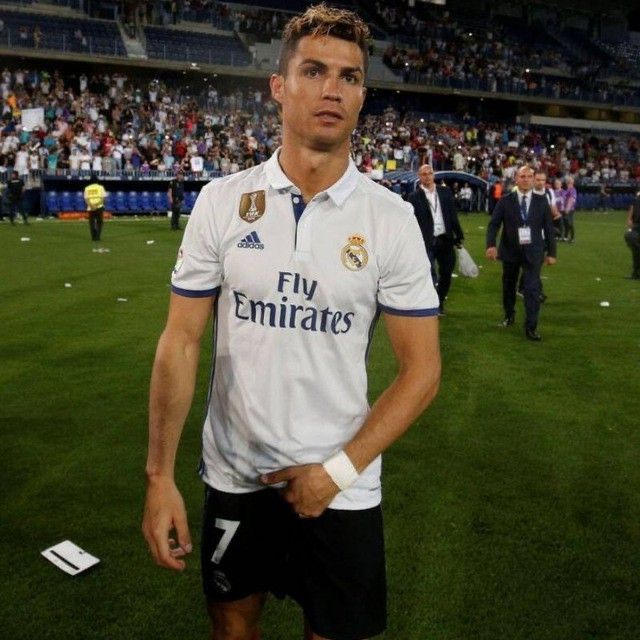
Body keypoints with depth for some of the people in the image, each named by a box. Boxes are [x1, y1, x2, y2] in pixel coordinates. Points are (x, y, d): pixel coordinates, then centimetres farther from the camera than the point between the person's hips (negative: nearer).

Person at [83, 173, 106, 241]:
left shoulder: (87, 188, 6)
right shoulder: (100, 187, 2)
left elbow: (86, 199, -4)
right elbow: (103, 198, -8)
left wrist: (91, 205, -13)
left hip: (90, 208, 1)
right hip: (99, 207, -1)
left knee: (92, 222, 9)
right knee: (99, 222, 6)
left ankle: (94, 237, 4)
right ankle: (98, 236, -5)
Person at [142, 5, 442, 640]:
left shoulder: (391, 218, -9)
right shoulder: (221, 201, -5)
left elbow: (421, 367, -6)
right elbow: (181, 340, -4)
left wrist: (338, 469, -13)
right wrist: (160, 474, -9)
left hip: (341, 486, -1)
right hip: (232, 472, 2)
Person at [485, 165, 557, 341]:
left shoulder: (541, 201, 1)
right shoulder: (505, 201, -3)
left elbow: (549, 227, 3)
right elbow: (493, 224, -8)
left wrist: (551, 252, 2)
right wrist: (491, 244, -25)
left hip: (532, 251, -1)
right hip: (510, 251, 1)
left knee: (532, 289, -8)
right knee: (508, 286, 16)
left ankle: (531, 327, -3)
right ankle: (509, 315, 40)